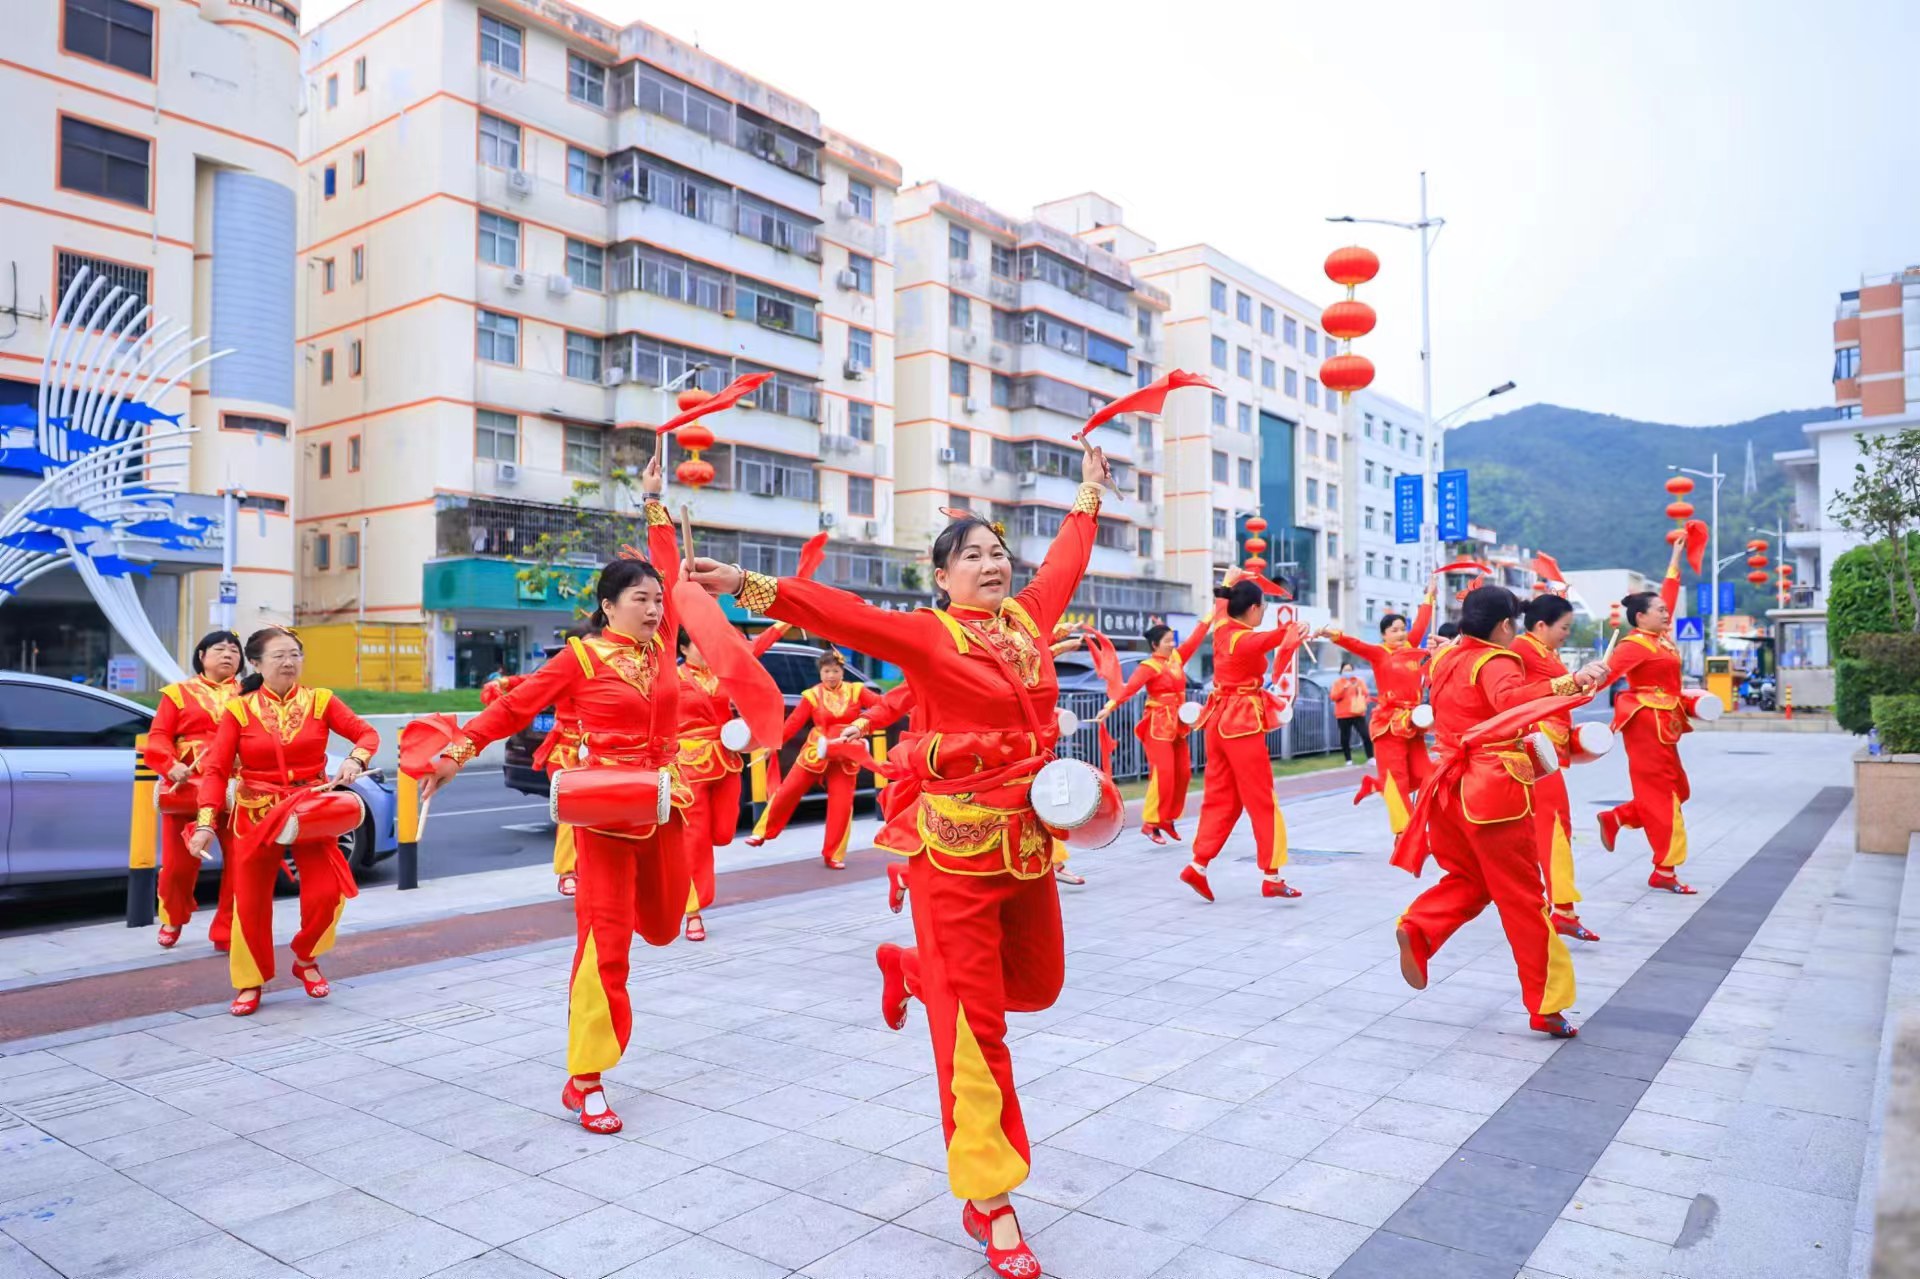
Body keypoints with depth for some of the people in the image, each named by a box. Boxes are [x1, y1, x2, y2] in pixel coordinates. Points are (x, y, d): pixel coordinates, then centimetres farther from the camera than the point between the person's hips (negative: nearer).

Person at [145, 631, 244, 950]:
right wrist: (171, 766, -16)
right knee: (179, 862, 6)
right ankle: (172, 919, 35)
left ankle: (227, 932, 6)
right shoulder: (178, 693, 11)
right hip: (188, 787, 0)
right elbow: (157, 738, 3)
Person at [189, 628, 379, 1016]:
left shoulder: (320, 701, -2)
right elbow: (216, 769, -8)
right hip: (255, 814, 0)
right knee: (251, 902, 3)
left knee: (326, 893, -8)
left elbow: (367, 733, -1)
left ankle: (306, 960, 20)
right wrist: (206, 823, -17)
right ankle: (250, 983, 23)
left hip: (311, 811, 1)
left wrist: (355, 760, -23)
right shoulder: (239, 709, -5)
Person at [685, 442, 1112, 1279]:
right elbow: (841, 613, -19)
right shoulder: (924, 634, -8)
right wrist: (748, 584, -31)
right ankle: (989, 1202, 11)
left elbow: (1064, 561, 24)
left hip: (1030, 839, 7)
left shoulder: (1029, 616, 8)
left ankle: (909, 969, 44)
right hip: (959, 844, -7)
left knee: (1036, 984, 20)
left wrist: (1089, 493, 37)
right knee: (974, 1021, -1)